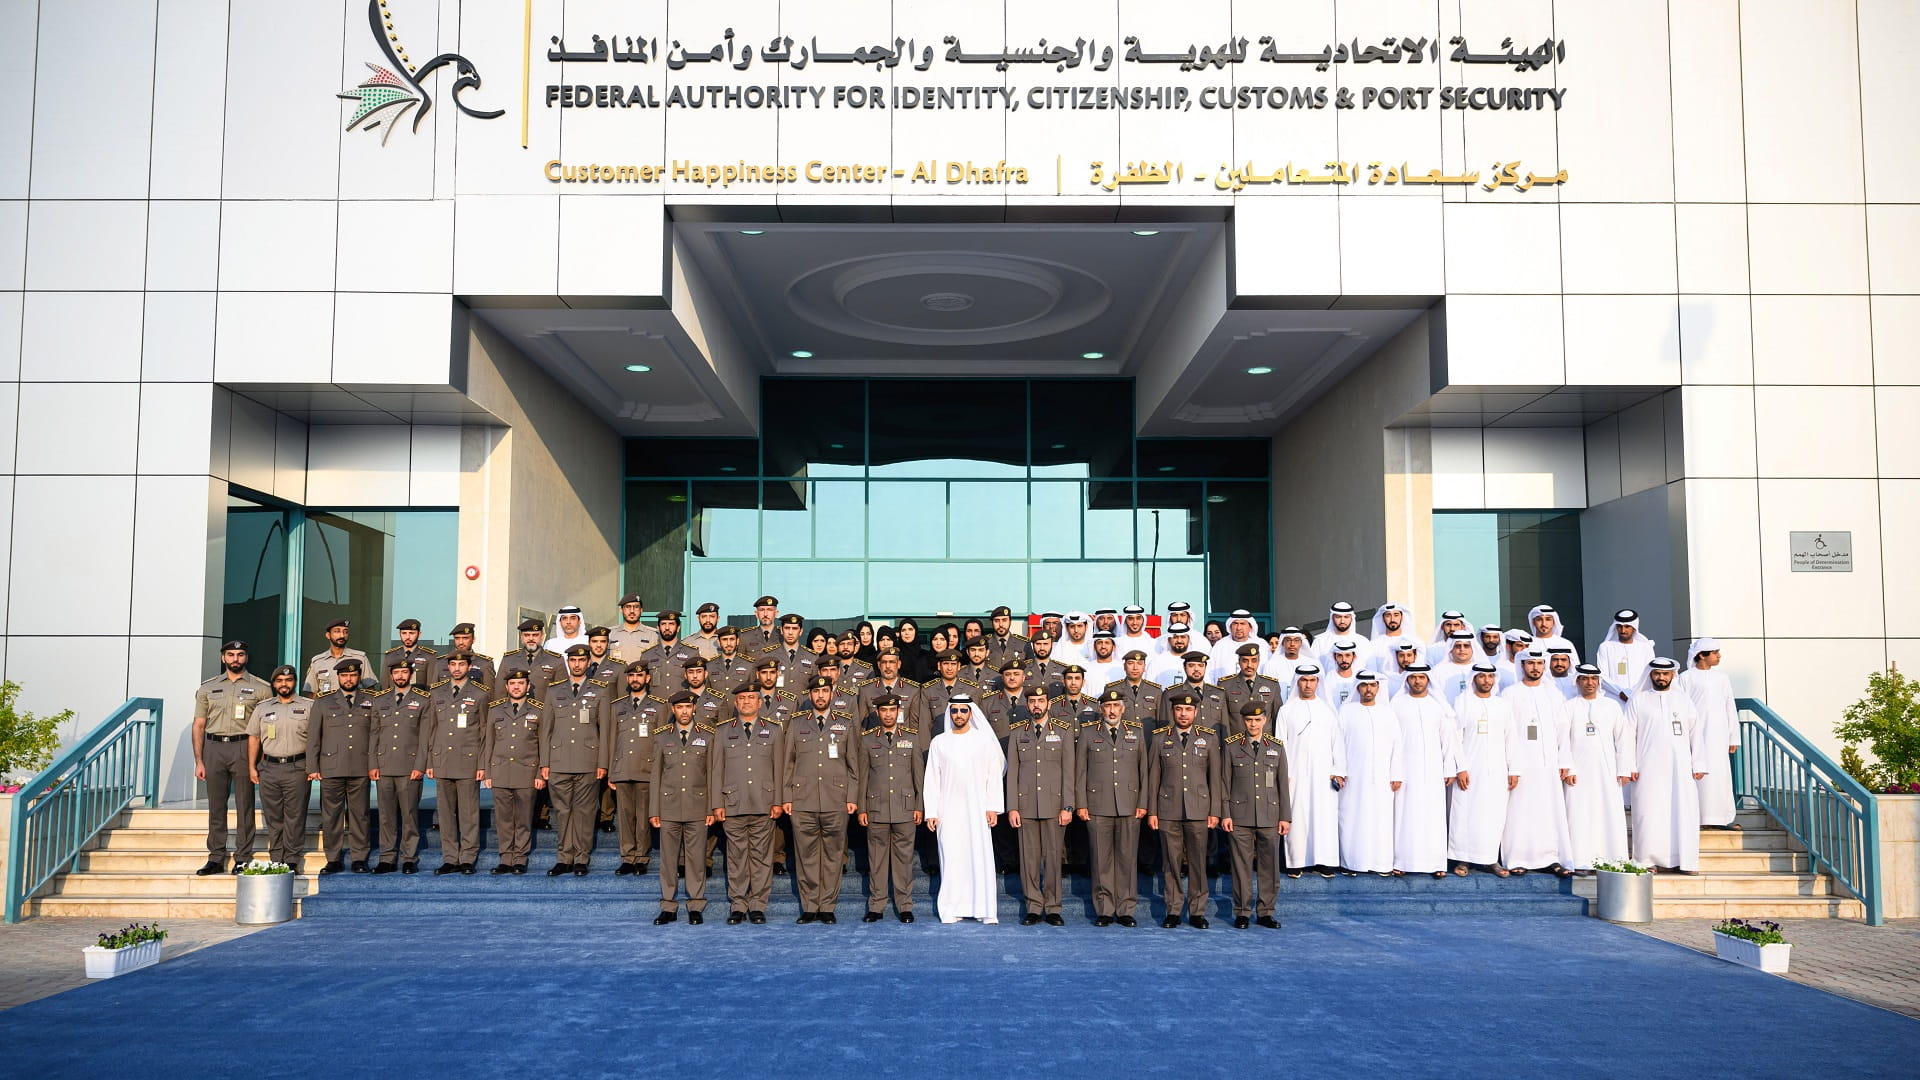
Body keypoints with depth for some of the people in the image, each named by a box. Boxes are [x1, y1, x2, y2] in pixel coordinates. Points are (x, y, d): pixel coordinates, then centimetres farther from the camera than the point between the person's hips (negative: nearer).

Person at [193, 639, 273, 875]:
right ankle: (216, 858, 11)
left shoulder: (261, 688, 5)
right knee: (216, 805, 5)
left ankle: (243, 858, 5)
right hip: (214, 749, 2)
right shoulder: (208, 688, 13)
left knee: (245, 806, -1)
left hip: (244, 747, -2)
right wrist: (198, 761, 4)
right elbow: (199, 725, 12)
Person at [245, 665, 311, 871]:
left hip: (297, 768, -3)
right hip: (269, 768, 3)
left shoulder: (308, 707, 5)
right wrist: (252, 767, 9)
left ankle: (292, 861, 1)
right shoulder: (262, 708, 13)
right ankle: (276, 860, 11)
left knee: (295, 817, -3)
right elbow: (253, 738, 15)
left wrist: (313, 766, -4)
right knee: (273, 817, 5)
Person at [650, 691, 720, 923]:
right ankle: (668, 908, 11)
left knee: (696, 858, 1)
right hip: (669, 807, 1)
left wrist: (716, 806, -3)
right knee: (668, 858, 3)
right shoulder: (662, 738, 9)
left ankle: (696, 907, 9)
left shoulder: (708, 736, 6)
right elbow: (656, 775, 10)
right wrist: (654, 810, 6)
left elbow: (715, 772, 3)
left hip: (697, 806, -1)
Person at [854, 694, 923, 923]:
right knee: (876, 858, 3)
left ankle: (905, 906, 10)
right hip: (876, 807, 0)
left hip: (905, 808, 0)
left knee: (904, 857, 2)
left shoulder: (912, 737, 8)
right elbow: (862, 775, 8)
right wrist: (861, 808, 3)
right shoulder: (867, 739, 7)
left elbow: (919, 774, 8)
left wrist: (920, 806, 3)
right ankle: (876, 907, 10)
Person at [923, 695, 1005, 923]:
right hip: (948, 811, 1)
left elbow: (994, 774, 3)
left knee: (981, 856, -5)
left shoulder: (984, 740, 6)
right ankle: (953, 909, 5)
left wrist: (993, 807, -5)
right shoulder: (938, 742, 9)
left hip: (978, 809, -1)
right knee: (951, 858, -2)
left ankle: (986, 909, 0)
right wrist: (931, 812, 2)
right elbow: (931, 780, 8)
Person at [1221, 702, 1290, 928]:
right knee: (1242, 865, 1)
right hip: (1240, 816, -2)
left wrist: (1285, 817, 5)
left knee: (1269, 866, 4)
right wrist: (1225, 814, -3)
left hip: (1269, 817, 2)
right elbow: (1225, 782, 3)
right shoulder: (1231, 746, 3)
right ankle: (1242, 912, 11)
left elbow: (1283, 784, 9)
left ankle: (1266, 912, 14)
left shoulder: (1276, 747, 9)